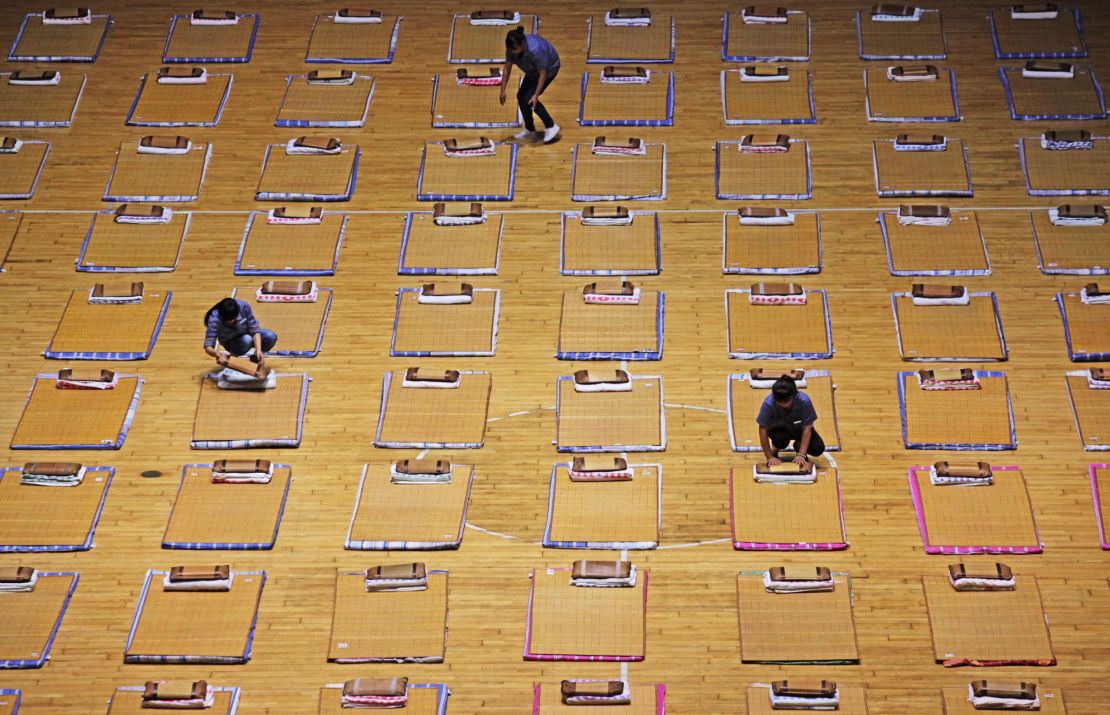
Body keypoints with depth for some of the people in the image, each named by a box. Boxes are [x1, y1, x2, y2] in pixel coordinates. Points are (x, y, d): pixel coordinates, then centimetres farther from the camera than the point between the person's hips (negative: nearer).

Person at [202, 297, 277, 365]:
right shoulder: (214, 319, -33)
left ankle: (255, 358, 3)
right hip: (231, 342, -3)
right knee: (247, 340, -36)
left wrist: (258, 350, -38)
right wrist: (216, 353, -60)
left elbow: (254, 330, -24)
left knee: (271, 337, -25)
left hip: (247, 333, 3)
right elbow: (208, 346, -36)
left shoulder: (243, 306, -30)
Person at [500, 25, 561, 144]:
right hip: (533, 70, 7)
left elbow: (543, 74, -32)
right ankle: (530, 130, 18)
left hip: (549, 68, -7)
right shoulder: (511, 47, -23)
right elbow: (507, 68, -11)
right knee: (521, 96, 2)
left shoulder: (535, 50, -41)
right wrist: (503, 90, -11)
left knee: (529, 98, -15)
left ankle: (551, 127, -2)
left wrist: (536, 95, -33)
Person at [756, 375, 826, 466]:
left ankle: (798, 446, 13)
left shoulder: (804, 400, -33)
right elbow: (763, 430, -26)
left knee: (818, 448, -21)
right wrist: (770, 457, -26)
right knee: (781, 438, -37)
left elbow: (807, 428, -27)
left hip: (798, 428, 2)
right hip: (779, 429, -2)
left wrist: (801, 455, -32)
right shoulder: (768, 403, -34)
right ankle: (775, 450, 0)